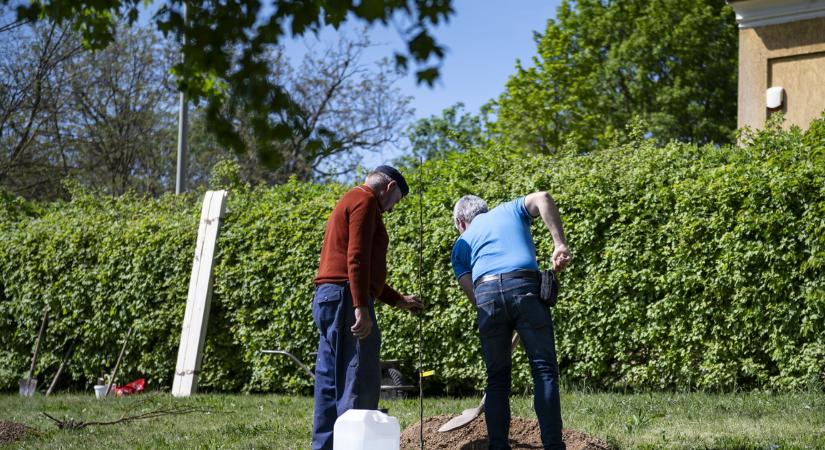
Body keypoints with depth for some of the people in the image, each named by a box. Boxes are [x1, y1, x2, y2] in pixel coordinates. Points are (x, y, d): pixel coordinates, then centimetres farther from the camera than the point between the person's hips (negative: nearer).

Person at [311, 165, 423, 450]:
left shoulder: (349, 202, 26)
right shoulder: (365, 200, -5)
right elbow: (357, 258, -18)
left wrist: (399, 300, 32)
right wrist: (362, 308, -23)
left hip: (328, 298, 10)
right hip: (346, 298, -10)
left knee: (331, 383, 9)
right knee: (361, 382, -12)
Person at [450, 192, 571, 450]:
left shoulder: (461, 245, 28)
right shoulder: (510, 210, 27)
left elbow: (469, 289, 16)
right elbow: (542, 198, 6)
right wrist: (560, 244, 1)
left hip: (486, 295, 2)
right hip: (525, 288, -1)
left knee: (497, 379, 11)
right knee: (544, 370, 0)